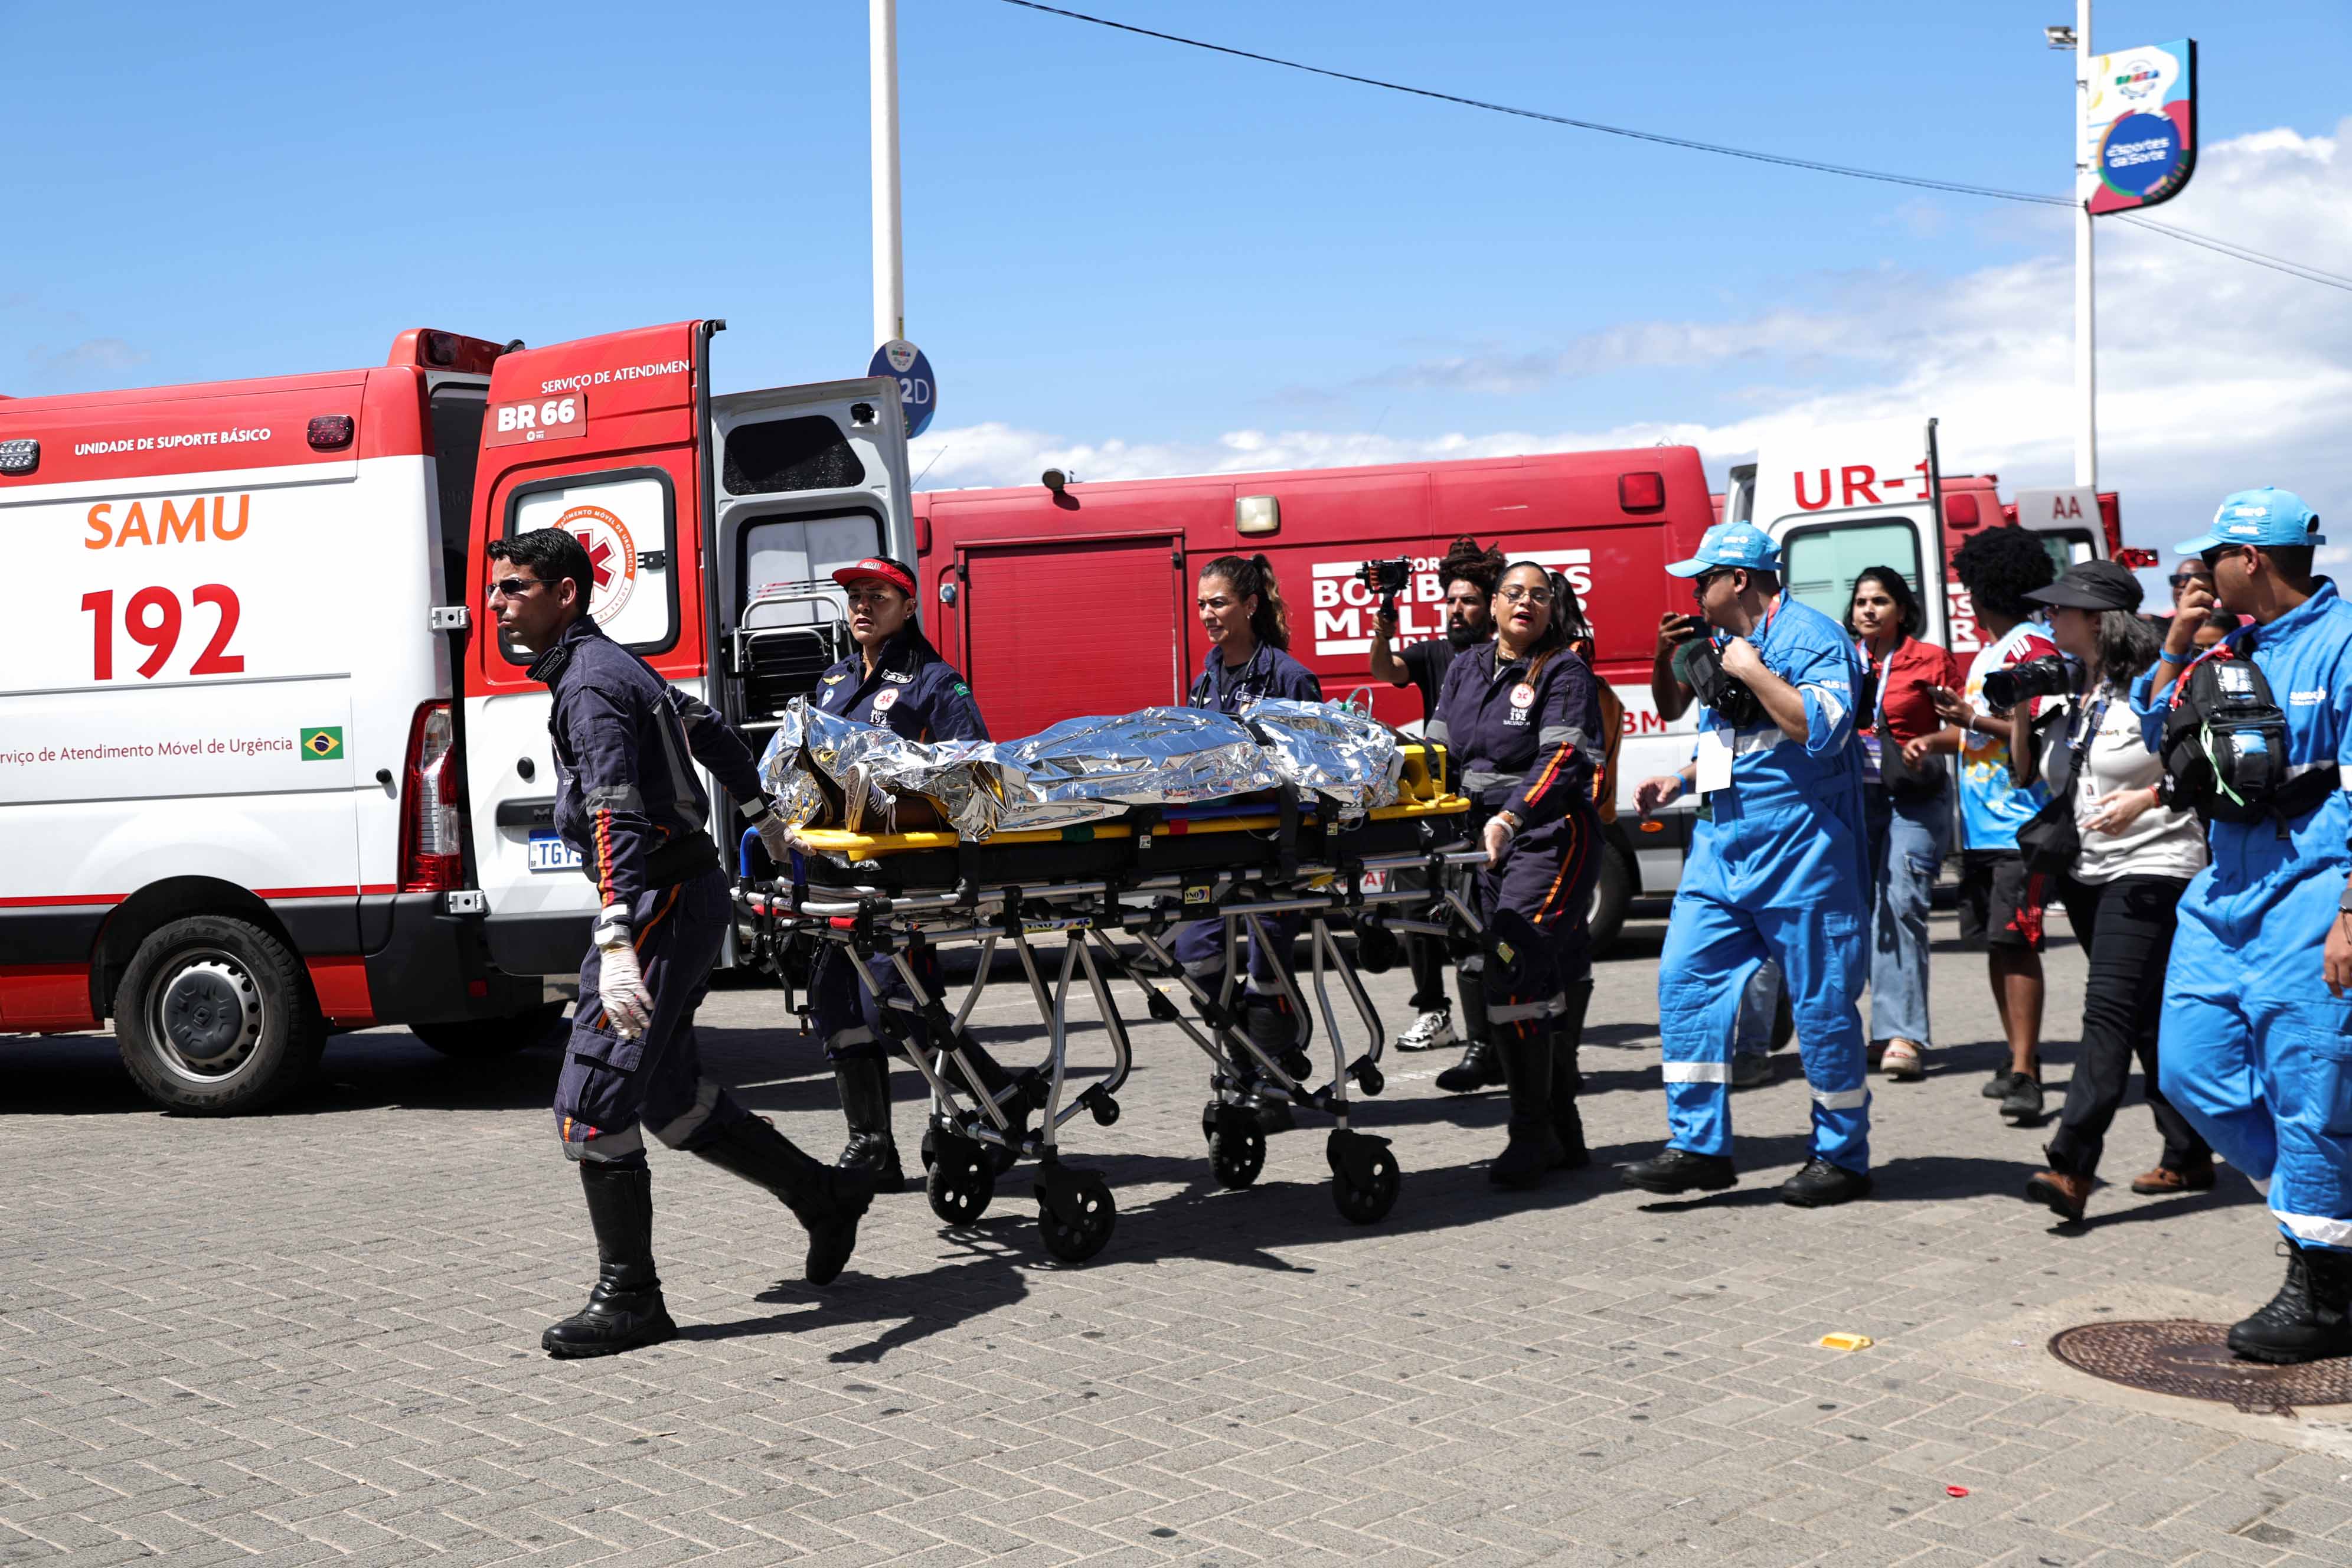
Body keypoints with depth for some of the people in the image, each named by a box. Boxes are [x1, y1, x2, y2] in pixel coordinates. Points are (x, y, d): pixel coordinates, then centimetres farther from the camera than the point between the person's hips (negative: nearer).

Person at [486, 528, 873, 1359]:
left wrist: (617, 943, -39)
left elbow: (616, 815, -29)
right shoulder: (616, 665, 16)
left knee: (590, 1107, -7)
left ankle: (629, 1299, 2)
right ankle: (826, 1199, 27)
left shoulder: (589, 684, -15)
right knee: (668, 1096, 17)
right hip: (689, 897, 10)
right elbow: (709, 731, 29)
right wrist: (763, 818, 43)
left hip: (661, 910, -10)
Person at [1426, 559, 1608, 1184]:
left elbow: (1564, 759, -15)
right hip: (1489, 842, 6)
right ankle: (1563, 1132, 19)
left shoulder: (1565, 672, -3)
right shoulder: (1466, 670, 16)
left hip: (1551, 838, -6)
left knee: (1517, 971, -17)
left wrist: (1512, 816, -29)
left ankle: (1532, 1133, -10)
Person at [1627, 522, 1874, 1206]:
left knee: (1821, 1001, 0)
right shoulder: (1728, 643, 17)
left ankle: (1843, 1157, 13)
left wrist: (1752, 674, -18)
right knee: (1687, 977, -1)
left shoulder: (1812, 637, -9)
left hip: (1800, 847, -9)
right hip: (1726, 840, 9)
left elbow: (1823, 728, -23)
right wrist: (1680, 780, 14)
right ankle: (1700, 1145, 4)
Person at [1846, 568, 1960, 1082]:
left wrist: (1930, 743, -13)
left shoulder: (1931, 660, 2)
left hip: (1914, 799, -4)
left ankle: (1904, 1037, -18)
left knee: (1901, 906, -15)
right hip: (1853, 795, 4)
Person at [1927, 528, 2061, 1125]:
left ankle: (2024, 1075, -13)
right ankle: (2019, 1059, 19)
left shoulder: (2035, 648, -9)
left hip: (2019, 827, -9)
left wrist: (1974, 719, -20)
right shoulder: (1988, 652, 20)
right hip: (1981, 824, 9)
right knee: (1995, 942, 11)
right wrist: (1938, 739, 13)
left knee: (2016, 942, -12)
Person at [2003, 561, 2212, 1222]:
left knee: (2110, 1008, -16)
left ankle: (2071, 1167, -23)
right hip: (2086, 871, 8)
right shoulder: (2066, 692, 13)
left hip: (2150, 869, -8)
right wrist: (2019, 717, 5)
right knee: (2148, 1019, 13)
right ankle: (2188, 1156, 22)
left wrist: (2146, 798, -23)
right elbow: (2032, 776, 18)